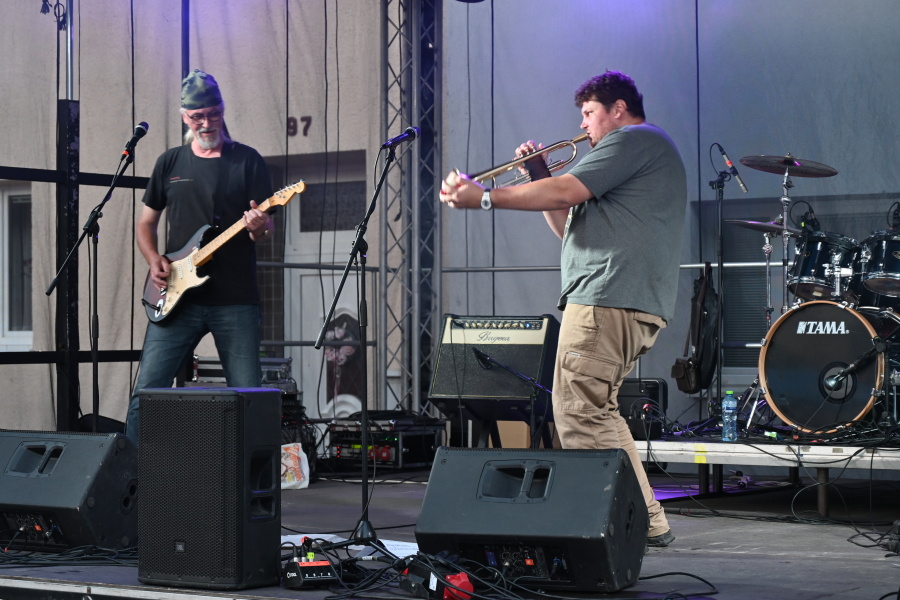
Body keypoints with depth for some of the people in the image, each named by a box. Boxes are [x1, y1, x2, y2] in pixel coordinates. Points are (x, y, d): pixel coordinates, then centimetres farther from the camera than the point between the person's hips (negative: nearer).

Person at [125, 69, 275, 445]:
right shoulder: (170, 163, 12)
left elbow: (266, 228, 2)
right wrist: (154, 260, 0)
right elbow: (146, 221, 18)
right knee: (146, 392, -5)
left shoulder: (247, 161, 5)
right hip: (179, 298, 2)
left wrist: (259, 227, -22)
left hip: (236, 301, -1)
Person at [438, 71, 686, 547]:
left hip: (608, 299, -11)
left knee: (581, 412, -13)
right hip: (642, 306, 11)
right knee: (596, 412, 16)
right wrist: (540, 173, 18)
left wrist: (484, 198, -13)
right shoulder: (650, 151, 31)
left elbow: (565, 192, -15)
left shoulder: (634, 140, -3)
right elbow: (571, 229, 28)